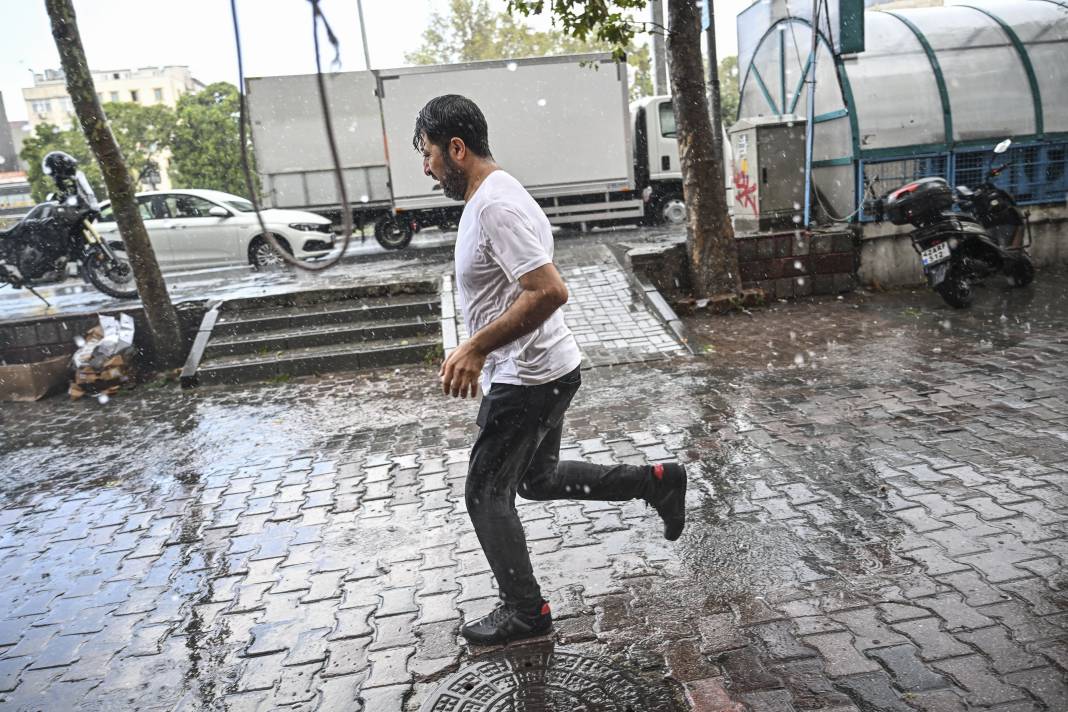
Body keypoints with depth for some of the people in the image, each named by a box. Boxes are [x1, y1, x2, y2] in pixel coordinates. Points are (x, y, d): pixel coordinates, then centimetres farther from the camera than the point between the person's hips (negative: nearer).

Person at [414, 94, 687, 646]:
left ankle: (524, 611, 21)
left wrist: (477, 347, -26)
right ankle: (657, 480, 26)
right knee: (539, 479, 23)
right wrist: (481, 352, 24)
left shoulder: (497, 207, -22)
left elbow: (549, 291, -31)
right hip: (541, 372, 10)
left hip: (528, 378, -10)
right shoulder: (489, 197, 12)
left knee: (485, 494, 5)